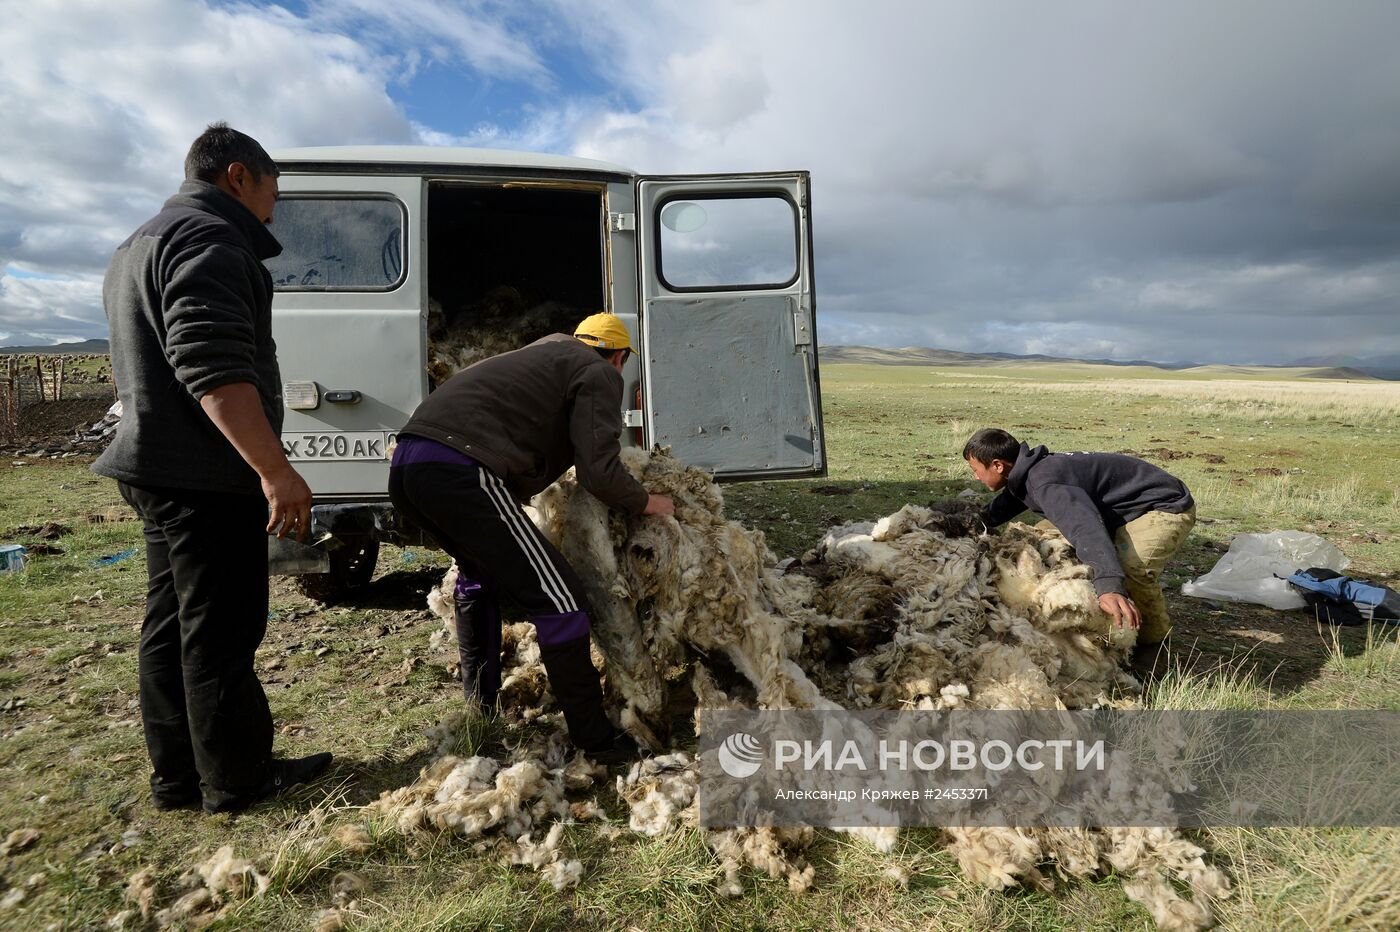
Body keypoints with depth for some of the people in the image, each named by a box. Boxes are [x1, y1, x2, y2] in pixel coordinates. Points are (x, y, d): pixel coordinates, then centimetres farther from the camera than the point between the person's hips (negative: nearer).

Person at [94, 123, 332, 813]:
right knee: (221, 633, -2)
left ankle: (177, 778, 25)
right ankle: (237, 780, 9)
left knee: (171, 627, 14)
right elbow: (213, 367, -26)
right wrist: (275, 469, -28)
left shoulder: (140, 246, 24)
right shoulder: (208, 239, -12)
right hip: (205, 476, -11)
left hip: (159, 471, 11)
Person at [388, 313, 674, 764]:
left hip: (405, 463, 9)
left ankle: (478, 706, 41)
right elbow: (600, 472, -3)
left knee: (479, 570, 32)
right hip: (461, 470, -9)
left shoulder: (546, 353, 32)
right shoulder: (600, 374, 8)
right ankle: (595, 738, 5)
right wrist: (649, 503, 14)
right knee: (557, 599, -2)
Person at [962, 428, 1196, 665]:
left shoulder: (1045, 483, -32)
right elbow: (997, 511, 19)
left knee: (1133, 565, -32)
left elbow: (1085, 527, -48)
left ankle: (1155, 637, -5)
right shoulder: (1026, 474, 0)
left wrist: (1110, 586, -60)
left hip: (1168, 506, -10)